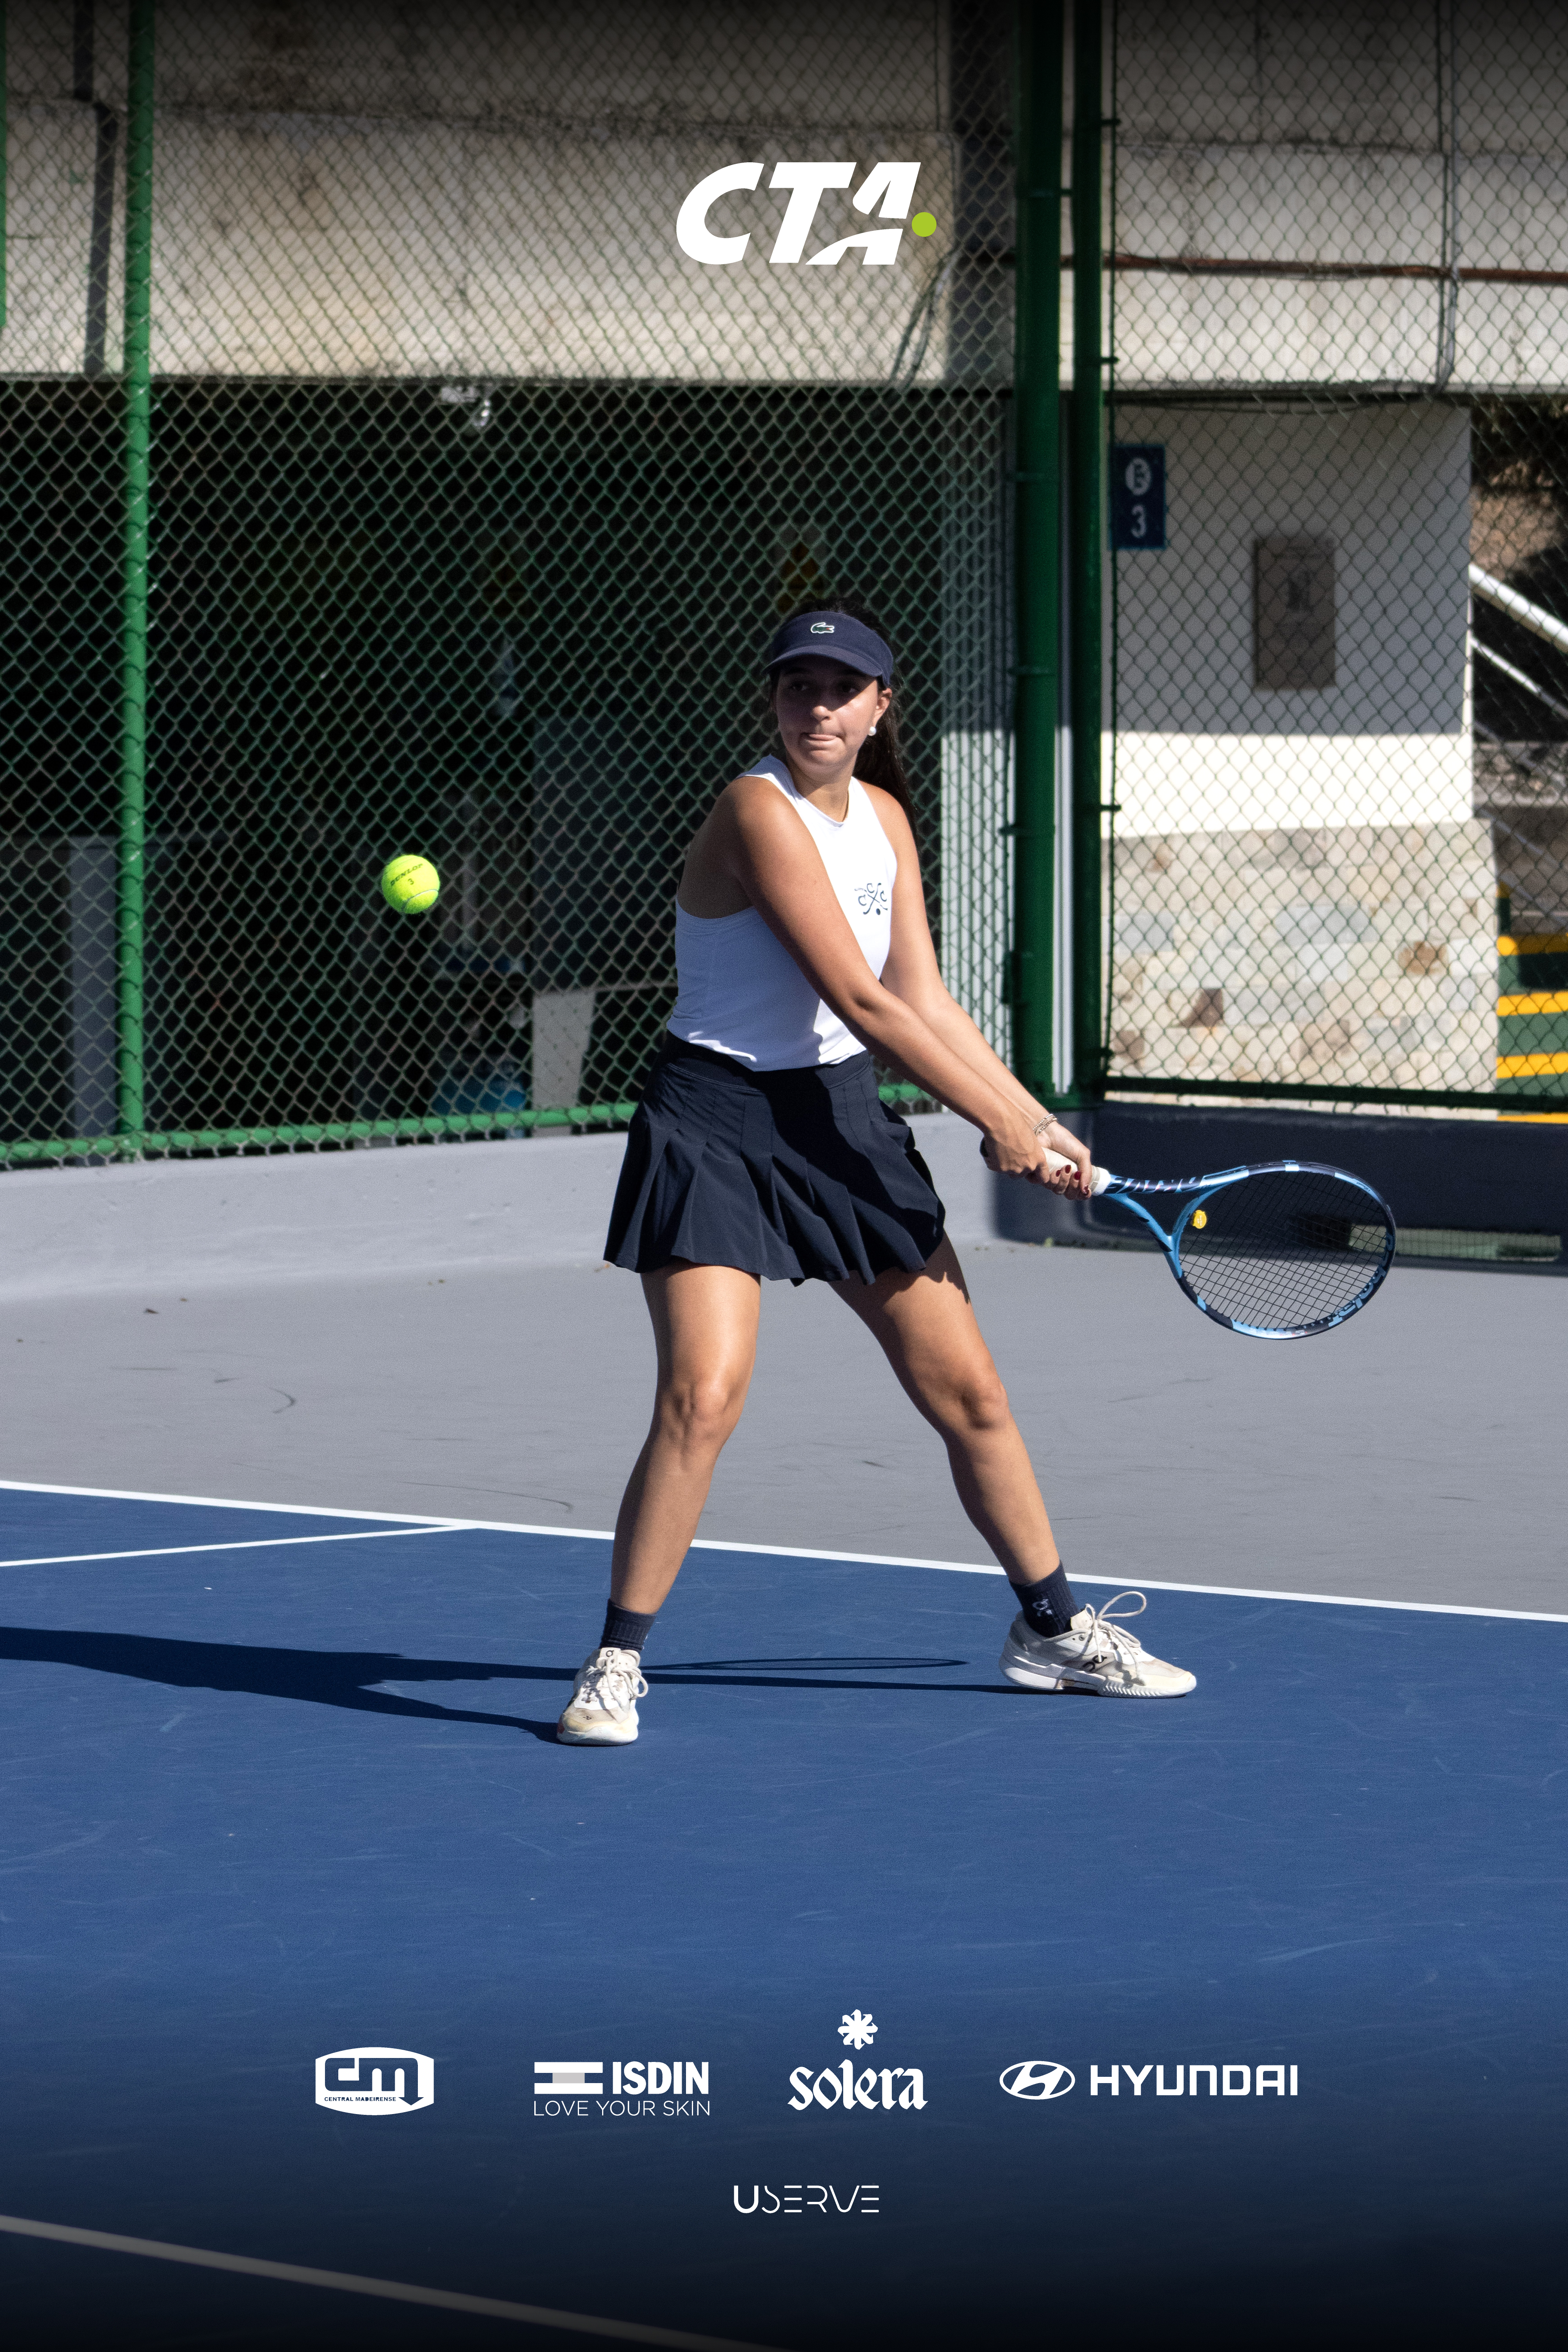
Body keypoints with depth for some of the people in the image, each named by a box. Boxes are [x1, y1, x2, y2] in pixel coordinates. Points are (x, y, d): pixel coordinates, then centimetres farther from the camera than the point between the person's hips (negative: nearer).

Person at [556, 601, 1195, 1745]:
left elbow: (923, 1002, 9)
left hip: (840, 1117, 7)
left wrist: (1040, 1122, 1)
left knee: (970, 1393, 11)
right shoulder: (760, 811, -19)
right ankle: (617, 1665, -8)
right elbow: (860, 1001, -21)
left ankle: (1054, 1628, 28)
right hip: (718, 1124, -7)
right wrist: (997, 1122, -17)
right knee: (703, 1396, -21)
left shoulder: (884, 819, 6)